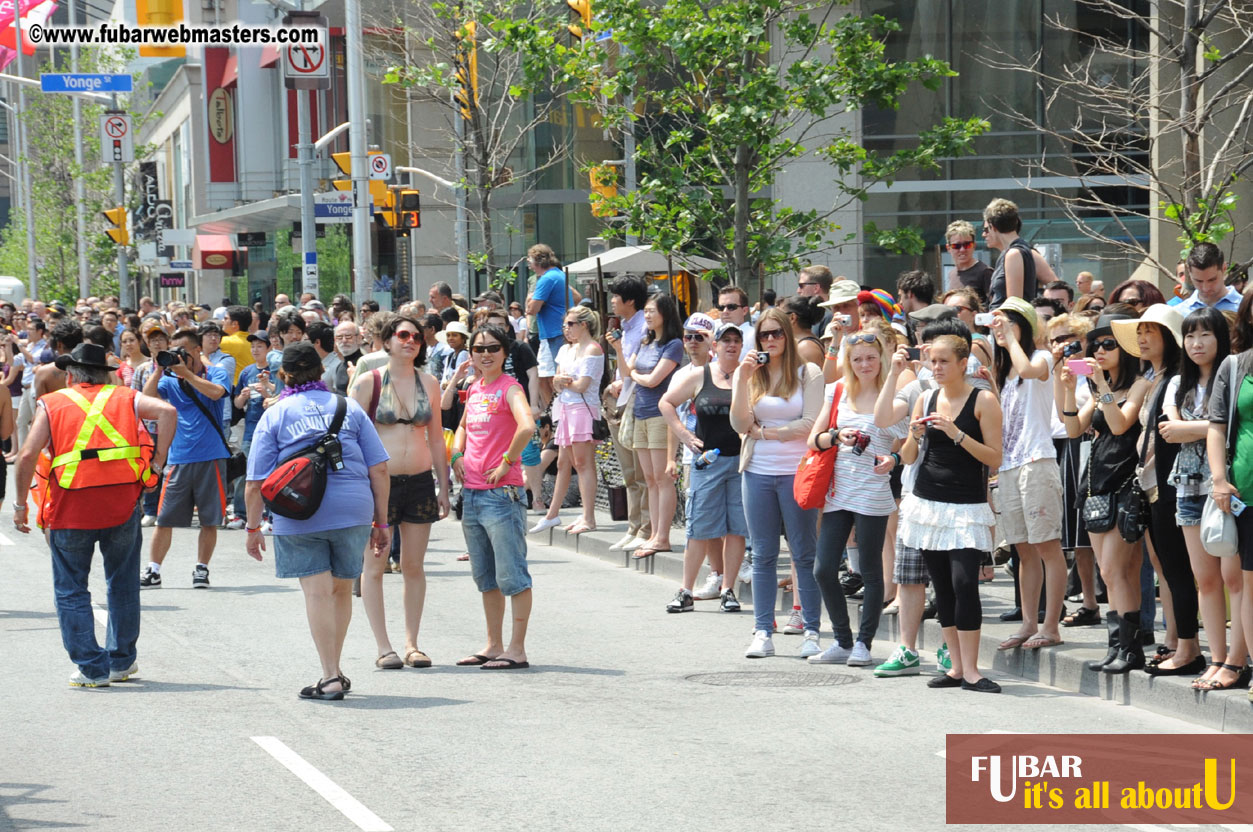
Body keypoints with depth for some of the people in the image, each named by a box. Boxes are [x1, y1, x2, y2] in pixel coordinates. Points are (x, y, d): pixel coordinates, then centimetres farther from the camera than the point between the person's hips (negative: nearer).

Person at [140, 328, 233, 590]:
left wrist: (186, 372, -19)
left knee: (209, 519, 3)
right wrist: (158, 370, -11)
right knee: (164, 518, 1)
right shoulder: (170, 379, 8)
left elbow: (216, 392, -20)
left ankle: (201, 569, 15)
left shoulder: (216, 373, 2)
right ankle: (153, 570, 7)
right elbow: (147, 398, -5)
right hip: (178, 457, 2)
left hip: (211, 457, -2)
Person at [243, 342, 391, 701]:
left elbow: (257, 483, 0)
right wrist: (382, 522, 12)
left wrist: (253, 528, 11)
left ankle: (330, 677, -7)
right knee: (342, 589, 16)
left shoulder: (274, 416, 5)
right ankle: (334, 670, 25)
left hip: (299, 515, -2)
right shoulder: (349, 408, 11)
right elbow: (379, 469, 7)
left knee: (317, 592, -2)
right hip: (353, 510, 2)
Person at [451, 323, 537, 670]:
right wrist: (457, 455, 12)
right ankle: (494, 646, 22)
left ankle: (517, 650, -2)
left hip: (501, 493, -9)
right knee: (485, 577, 14)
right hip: (472, 494, 9)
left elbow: (527, 426, -28)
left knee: (511, 576, -5)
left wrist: (506, 463, -19)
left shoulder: (509, 387, -10)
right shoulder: (475, 389, 13)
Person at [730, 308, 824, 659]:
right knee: (763, 555, 6)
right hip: (758, 472, 3)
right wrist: (743, 380, -10)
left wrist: (766, 432, -5)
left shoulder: (808, 374, 0)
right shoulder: (748, 374, 8)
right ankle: (762, 633, 9)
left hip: (798, 471, -3)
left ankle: (811, 632, 5)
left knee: (805, 554, 1)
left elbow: (811, 423, -9)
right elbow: (740, 425, -1)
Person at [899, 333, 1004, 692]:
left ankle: (970, 670, -12)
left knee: (964, 583, -15)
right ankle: (956, 667, 8)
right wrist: (916, 436, -7)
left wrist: (957, 434, -18)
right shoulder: (926, 400, 9)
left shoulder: (983, 401, -3)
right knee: (942, 587, 3)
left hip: (967, 505, -5)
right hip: (928, 501, 5)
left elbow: (994, 459, -8)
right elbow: (908, 457, 13)